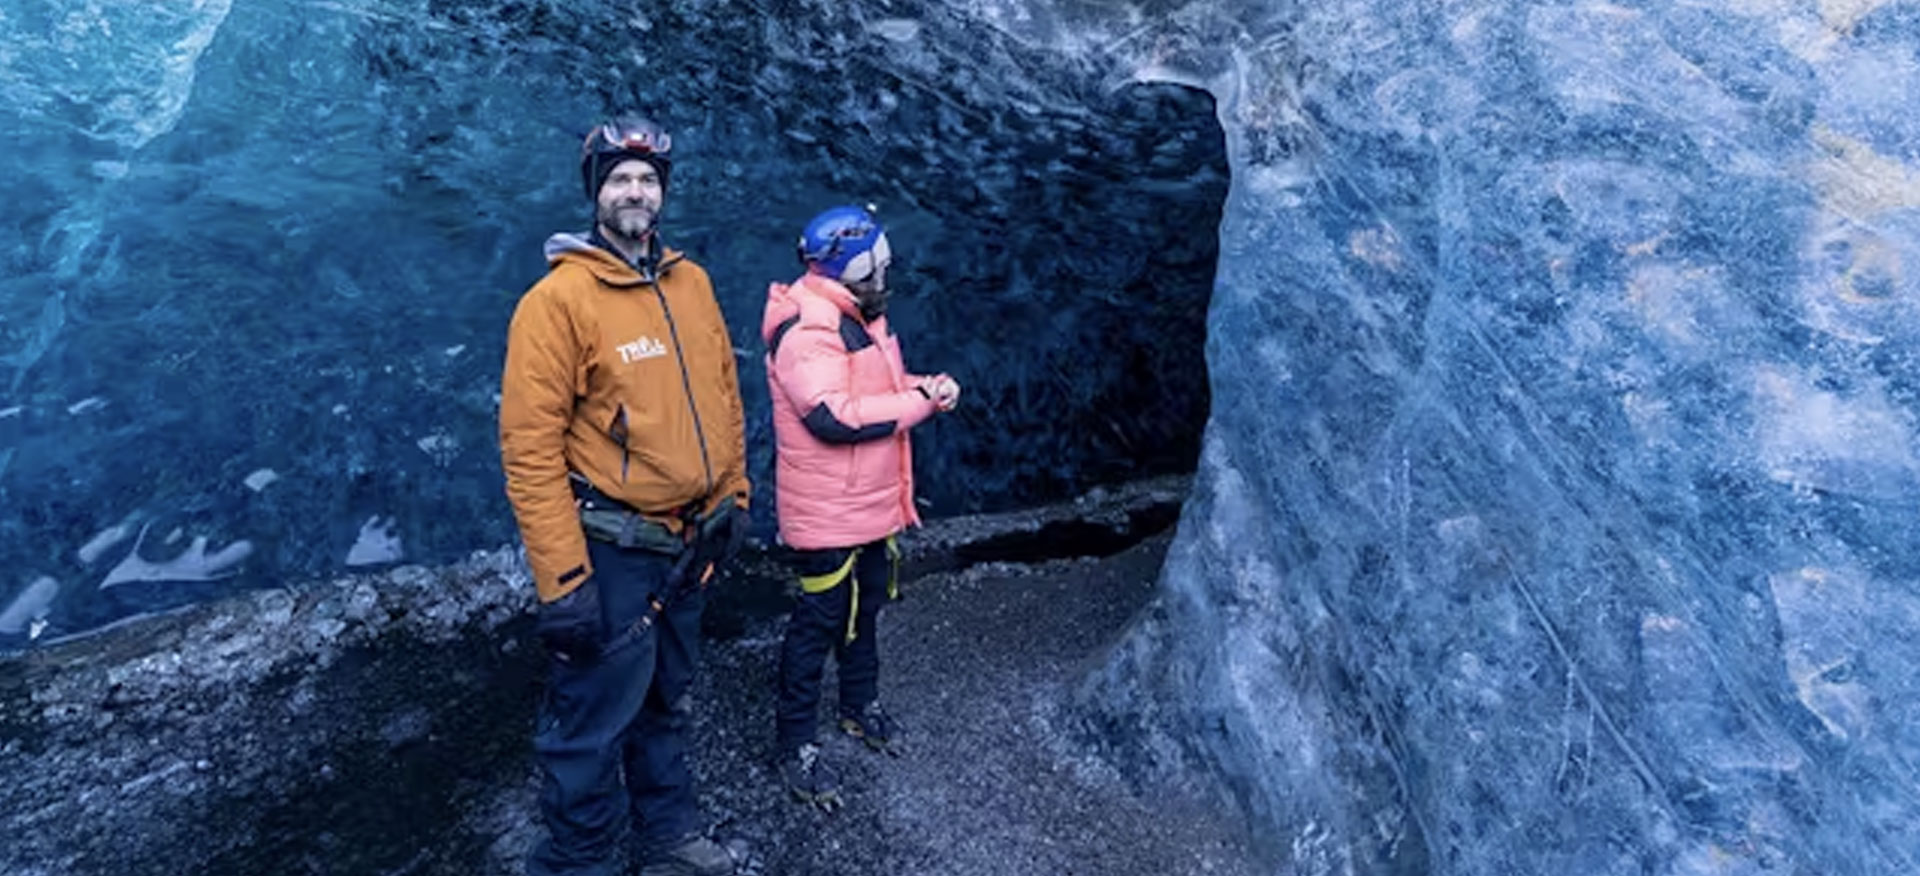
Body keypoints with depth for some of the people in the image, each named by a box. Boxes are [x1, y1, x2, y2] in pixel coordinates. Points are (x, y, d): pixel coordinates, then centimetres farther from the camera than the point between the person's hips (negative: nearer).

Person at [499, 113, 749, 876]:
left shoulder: (690, 283, 6)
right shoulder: (559, 297, -14)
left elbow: (723, 394, 14)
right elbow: (530, 445, -18)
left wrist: (733, 496, 13)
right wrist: (561, 577, -20)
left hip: (687, 542, 7)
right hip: (611, 550, -7)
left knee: (667, 703, 22)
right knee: (593, 721, 5)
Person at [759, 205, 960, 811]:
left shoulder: (860, 317, 8)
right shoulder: (807, 331, -25)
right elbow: (834, 418, -33)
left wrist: (927, 386, -4)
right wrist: (922, 401, -24)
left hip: (874, 503, 10)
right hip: (827, 515, -10)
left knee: (865, 607, 24)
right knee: (819, 624, 3)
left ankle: (861, 705, 44)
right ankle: (794, 745, 19)